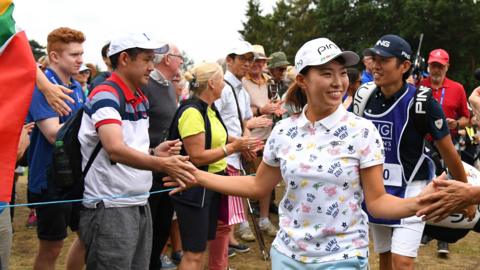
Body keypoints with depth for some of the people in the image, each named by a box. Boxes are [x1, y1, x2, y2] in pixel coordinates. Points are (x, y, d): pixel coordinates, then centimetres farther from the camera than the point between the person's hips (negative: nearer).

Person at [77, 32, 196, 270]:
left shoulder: (142, 100, 14)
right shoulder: (105, 96, -14)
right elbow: (116, 150, -29)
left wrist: (155, 153, 1)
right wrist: (163, 165, -40)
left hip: (140, 204, 9)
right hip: (110, 208, -9)